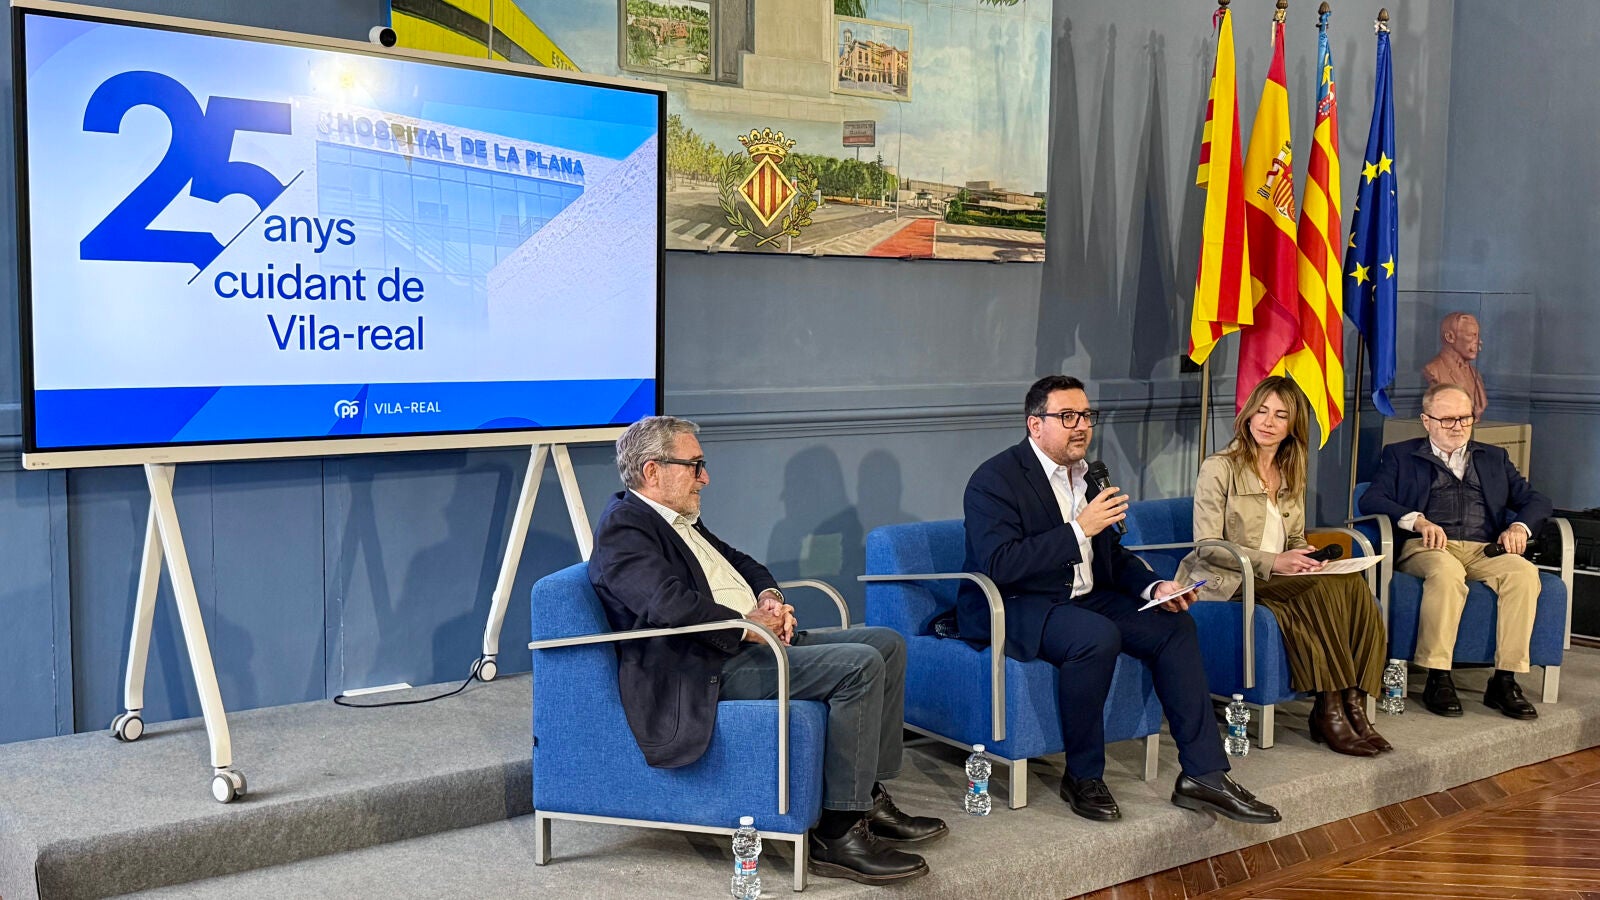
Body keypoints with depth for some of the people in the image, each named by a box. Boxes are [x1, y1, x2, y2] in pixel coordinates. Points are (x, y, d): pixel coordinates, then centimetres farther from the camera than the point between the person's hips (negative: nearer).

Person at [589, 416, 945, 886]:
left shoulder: (680, 520, 20)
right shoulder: (623, 527, -12)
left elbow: (741, 563, 27)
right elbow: (670, 603, -27)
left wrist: (769, 596, 4)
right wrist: (748, 626, -18)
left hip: (753, 640, 11)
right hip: (711, 668, -11)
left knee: (887, 644, 7)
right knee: (860, 665, -23)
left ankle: (871, 798, 11)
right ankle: (838, 833, -17)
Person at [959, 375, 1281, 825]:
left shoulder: (1087, 476, 12)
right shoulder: (995, 479, -13)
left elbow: (1113, 555, 20)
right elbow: (999, 565, -27)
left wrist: (1154, 587, 0)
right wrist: (1079, 530, -25)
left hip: (1083, 599, 8)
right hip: (1012, 608, -8)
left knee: (1174, 625, -8)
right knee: (1097, 636, -34)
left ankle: (1203, 775, -6)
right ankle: (1083, 778, -16)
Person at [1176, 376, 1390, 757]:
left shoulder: (1291, 475, 16)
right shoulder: (1219, 468, -5)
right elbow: (1207, 547, -11)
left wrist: (1304, 558, -3)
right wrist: (1272, 562, -21)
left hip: (1279, 579, 6)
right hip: (1225, 582, -6)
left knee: (1353, 583, -24)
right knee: (1324, 587, -30)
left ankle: (1351, 706, -25)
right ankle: (1331, 710, -26)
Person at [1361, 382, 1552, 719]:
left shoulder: (1494, 458, 28)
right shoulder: (1400, 455, 18)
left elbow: (1536, 501, 22)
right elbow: (1370, 500, 2)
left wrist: (1519, 526, -2)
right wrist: (1417, 520, -15)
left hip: (1485, 550, 3)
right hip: (1427, 549, -3)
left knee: (1524, 571, -30)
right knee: (1446, 571, -38)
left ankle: (1504, 681, -27)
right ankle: (1438, 679, -33)